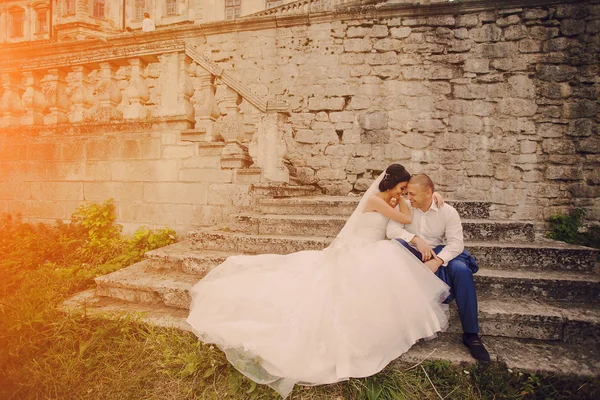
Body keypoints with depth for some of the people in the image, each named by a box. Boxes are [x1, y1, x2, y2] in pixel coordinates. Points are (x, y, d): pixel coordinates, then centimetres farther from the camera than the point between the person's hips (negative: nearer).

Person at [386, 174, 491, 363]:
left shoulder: (448, 211, -4)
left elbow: (456, 242, -12)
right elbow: (391, 229, -13)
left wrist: (437, 261, -29)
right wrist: (416, 239, -28)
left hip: (440, 253, 0)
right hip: (413, 254, 0)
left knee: (462, 270, -29)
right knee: (397, 244, -31)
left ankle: (471, 334, -14)